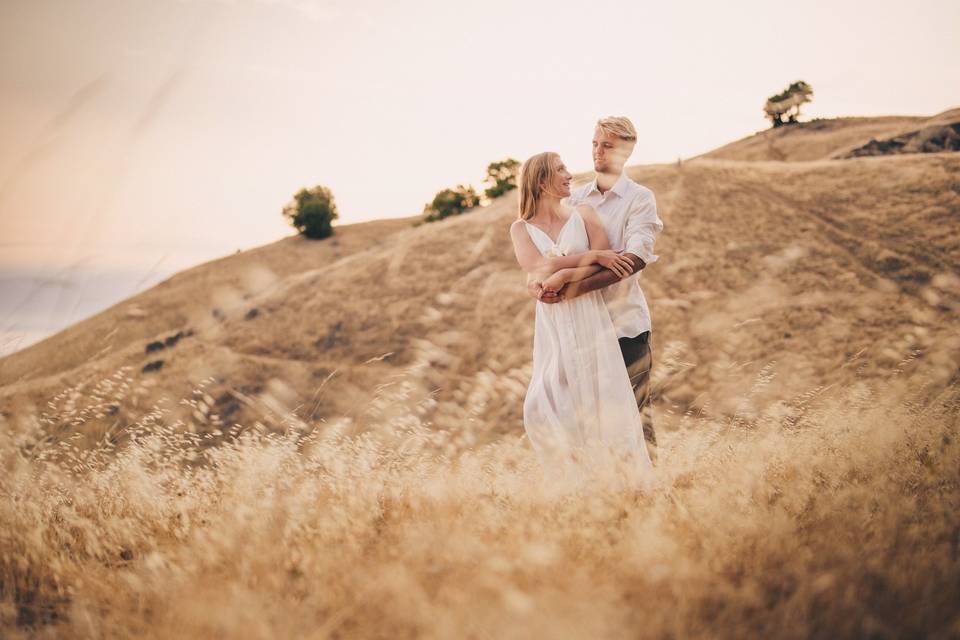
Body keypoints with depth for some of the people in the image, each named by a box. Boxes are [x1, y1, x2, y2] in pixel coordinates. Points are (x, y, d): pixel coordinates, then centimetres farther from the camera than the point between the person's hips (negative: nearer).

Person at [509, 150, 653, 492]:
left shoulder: (583, 213, 7)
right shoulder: (521, 228, 8)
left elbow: (606, 266, -6)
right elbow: (539, 268, -10)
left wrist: (565, 276, -19)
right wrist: (593, 255, -14)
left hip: (590, 317, -1)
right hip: (552, 325, 1)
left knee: (604, 400, -2)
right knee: (544, 407, -6)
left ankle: (624, 477, 12)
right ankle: (574, 479, 11)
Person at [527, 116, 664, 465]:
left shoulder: (639, 198, -4)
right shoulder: (574, 198, 10)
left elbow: (636, 258, -20)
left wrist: (578, 287, -30)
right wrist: (536, 279, -16)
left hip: (625, 322, -4)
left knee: (633, 410, 5)